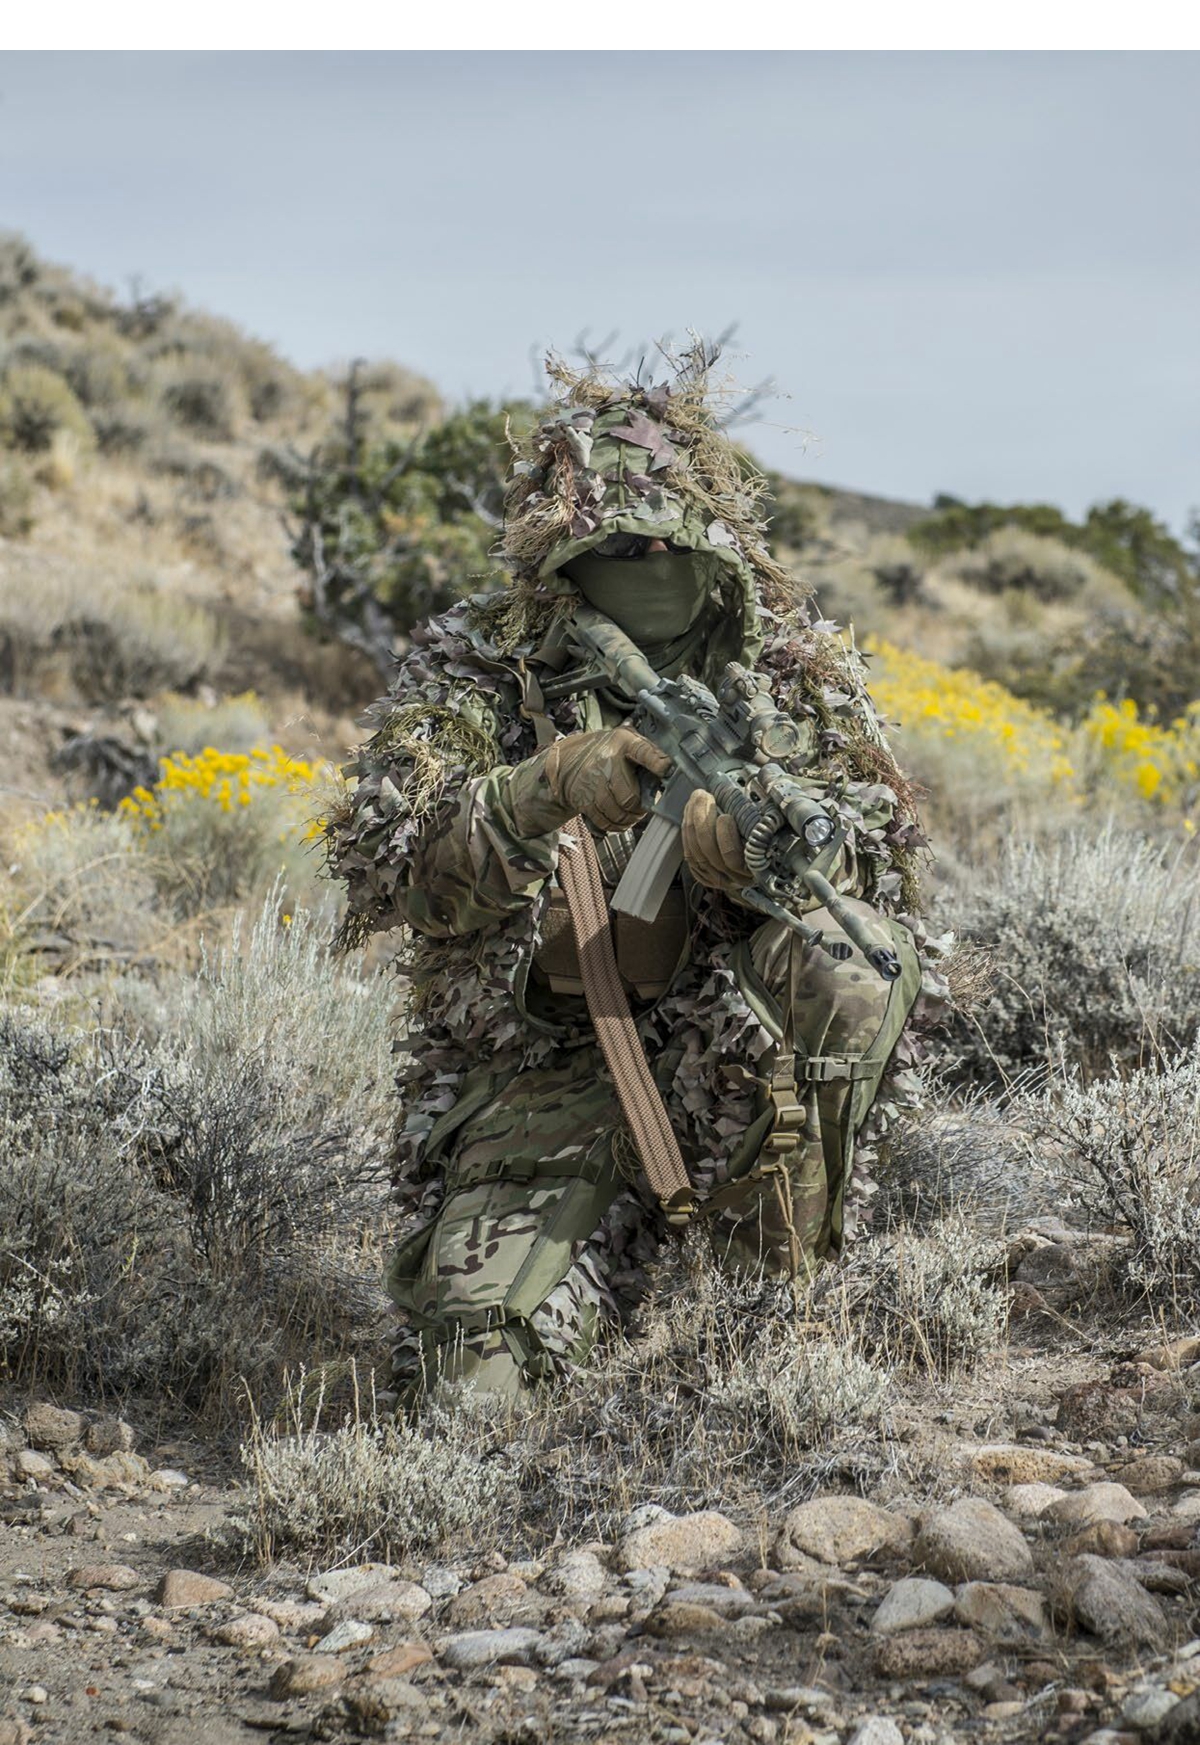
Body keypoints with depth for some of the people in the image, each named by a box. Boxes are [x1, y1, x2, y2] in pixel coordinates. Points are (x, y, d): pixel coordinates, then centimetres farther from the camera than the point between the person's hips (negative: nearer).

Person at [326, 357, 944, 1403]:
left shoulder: (793, 669, 4)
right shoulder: (471, 668, -1)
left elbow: (890, 859, -4)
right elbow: (378, 868, -14)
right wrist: (543, 793, -33)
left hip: (735, 1061, 2)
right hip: (541, 1073, -2)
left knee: (843, 958, -31)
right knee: (482, 1371, -23)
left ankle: (781, 1273, -11)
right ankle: (619, 1251, 10)